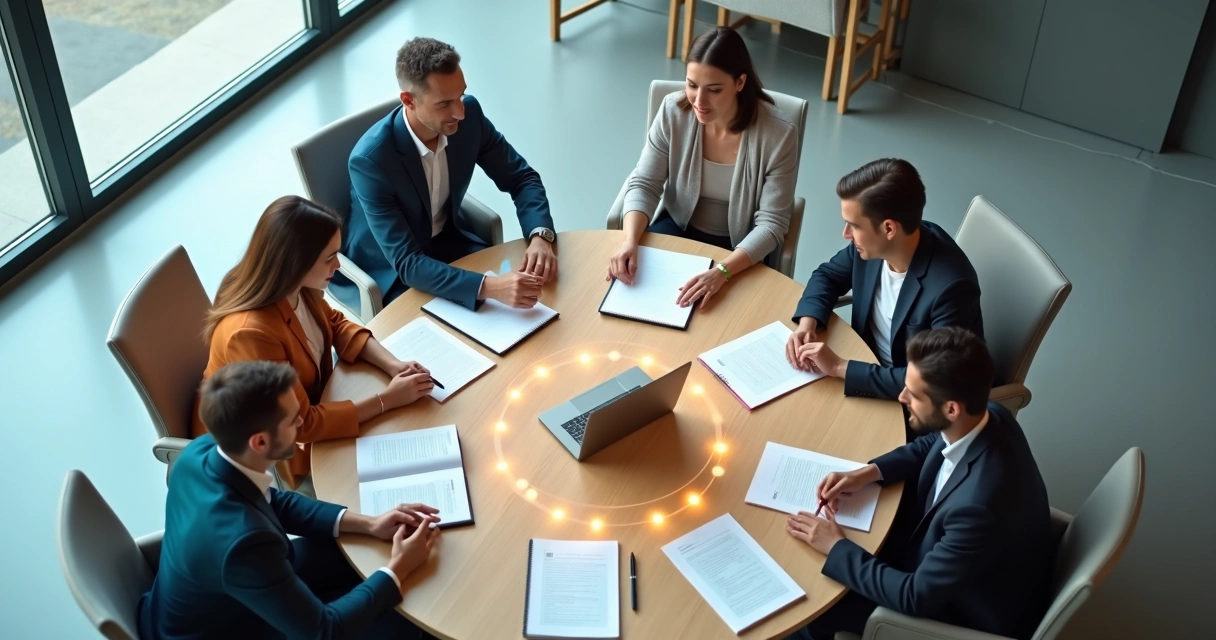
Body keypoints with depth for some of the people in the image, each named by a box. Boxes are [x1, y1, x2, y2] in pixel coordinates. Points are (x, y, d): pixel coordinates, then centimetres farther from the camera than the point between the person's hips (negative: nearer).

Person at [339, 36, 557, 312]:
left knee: (527, 290, -10)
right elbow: (406, 263, -36)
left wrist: (540, 236, -25)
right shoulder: (370, 159, -33)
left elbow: (521, 178, -5)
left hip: (449, 239, 6)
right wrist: (489, 287, -49)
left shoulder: (468, 114, -17)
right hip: (389, 270, -5)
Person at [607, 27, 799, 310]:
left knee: (712, 308, -25)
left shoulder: (778, 134, -24)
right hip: (679, 226, 3)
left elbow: (771, 224, -22)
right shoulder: (673, 111, -16)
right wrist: (630, 240, -31)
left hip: (743, 247, -2)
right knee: (639, 279, -21)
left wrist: (722, 271, -38)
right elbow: (644, 185, -11)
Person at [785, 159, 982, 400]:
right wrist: (807, 323, -14)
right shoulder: (873, 243, -13)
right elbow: (827, 275, 6)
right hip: (869, 365, 6)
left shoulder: (950, 286, -32)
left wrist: (840, 368, -31)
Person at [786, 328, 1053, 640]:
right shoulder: (989, 417, -18)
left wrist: (837, 548, -22)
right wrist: (870, 472, -8)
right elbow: (928, 446, 6)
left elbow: (917, 597, -31)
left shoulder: (979, 504, -43)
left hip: (971, 608, -7)